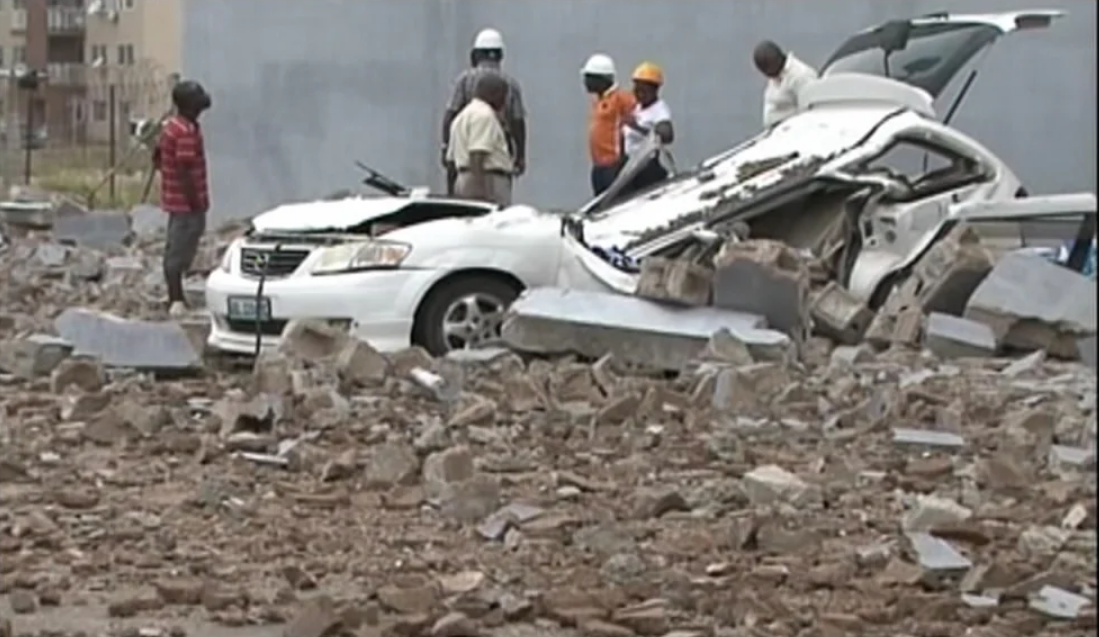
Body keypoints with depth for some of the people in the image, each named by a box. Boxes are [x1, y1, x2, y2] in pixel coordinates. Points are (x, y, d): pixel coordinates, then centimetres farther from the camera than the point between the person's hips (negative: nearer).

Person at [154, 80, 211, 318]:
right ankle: (176, 300, -4)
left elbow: (157, 159, 18)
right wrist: (196, 202, -20)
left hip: (173, 199, 10)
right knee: (180, 252, -6)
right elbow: (185, 171, -24)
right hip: (186, 201, -10)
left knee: (176, 250, 16)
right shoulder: (187, 132, -20)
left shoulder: (170, 126, 10)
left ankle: (175, 297, 24)